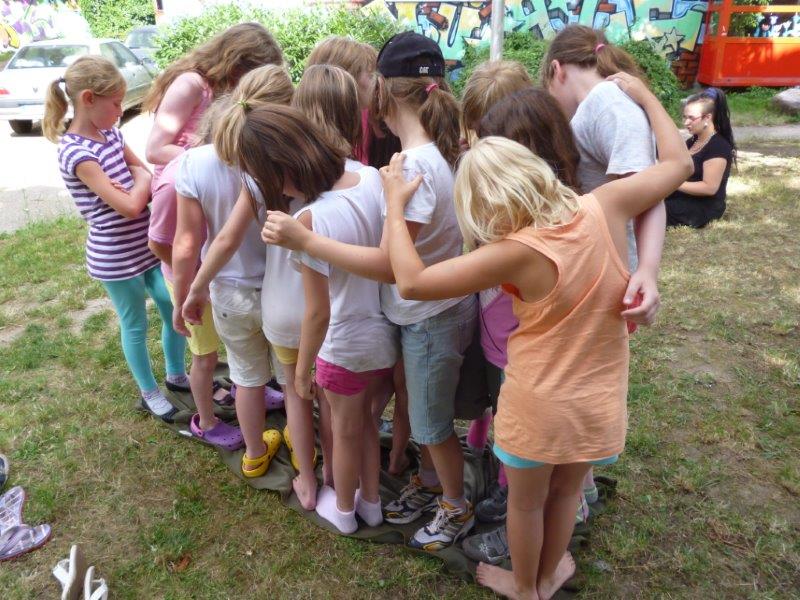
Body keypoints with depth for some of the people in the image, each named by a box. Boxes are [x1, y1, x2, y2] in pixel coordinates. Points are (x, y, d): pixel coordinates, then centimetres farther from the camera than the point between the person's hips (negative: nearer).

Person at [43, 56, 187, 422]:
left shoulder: (110, 134, 4)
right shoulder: (76, 152, -20)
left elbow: (143, 173, 12)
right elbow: (130, 206, -25)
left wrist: (137, 180, -10)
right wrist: (143, 180, -7)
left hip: (148, 245, 7)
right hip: (116, 257, -7)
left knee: (175, 312, 14)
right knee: (135, 326, 10)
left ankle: (176, 374, 38)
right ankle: (150, 393, 30)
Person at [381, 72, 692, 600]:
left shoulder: (518, 252, -25)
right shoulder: (605, 208, -13)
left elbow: (410, 282, -24)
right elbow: (679, 164, 5)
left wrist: (395, 204, -13)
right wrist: (644, 95, 16)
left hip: (539, 403, -4)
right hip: (599, 400, 5)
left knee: (526, 502, 23)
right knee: (566, 494, 29)